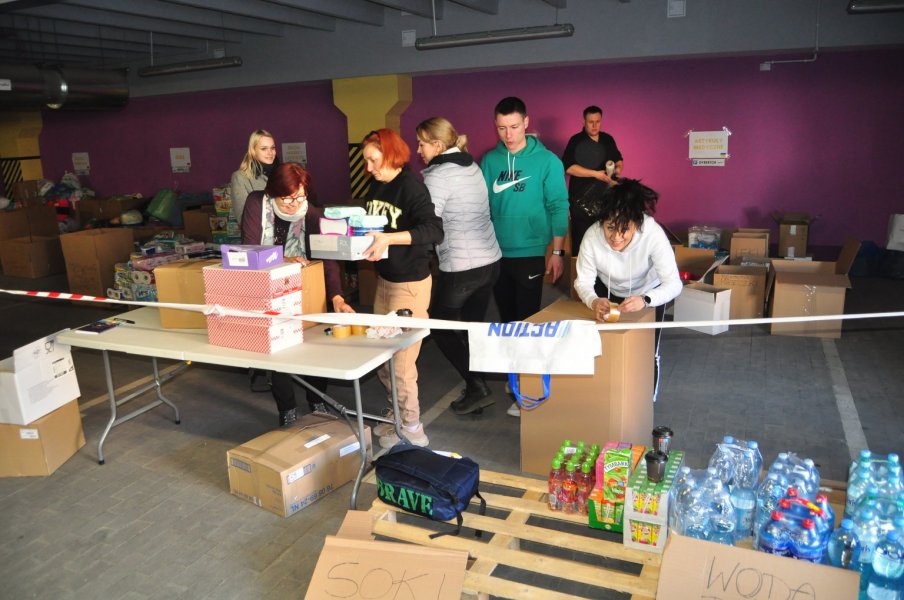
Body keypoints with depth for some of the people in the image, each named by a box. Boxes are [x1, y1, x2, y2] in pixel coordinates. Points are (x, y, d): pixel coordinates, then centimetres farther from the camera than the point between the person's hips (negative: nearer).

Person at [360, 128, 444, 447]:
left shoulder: (411, 185, -16)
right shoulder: (376, 185, 7)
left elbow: (434, 230, -28)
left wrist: (389, 238, -39)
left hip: (410, 283, -8)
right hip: (384, 279, 8)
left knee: (401, 361, -1)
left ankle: (412, 430, 17)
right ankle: (399, 413, 32)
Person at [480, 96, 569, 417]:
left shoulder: (547, 161, -7)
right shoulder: (489, 161, 3)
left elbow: (558, 207, -6)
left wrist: (557, 251, -9)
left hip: (530, 254, -4)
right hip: (496, 254, 4)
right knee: (507, 318, 15)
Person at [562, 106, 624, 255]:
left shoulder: (608, 139, 12)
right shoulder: (576, 141, -6)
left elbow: (618, 159, 23)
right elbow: (568, 167, -17)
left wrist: (618, 168, -2)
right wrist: (596, 174, -21)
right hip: (582, 198, -5)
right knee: (581, 237, -5)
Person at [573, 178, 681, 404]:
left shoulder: (653, 234, -39)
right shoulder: (592, 237, -35)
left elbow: (674, 284, -37)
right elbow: (583, 281, -24)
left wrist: (645, 300, -57)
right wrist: (593, 302, -47)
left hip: (648, 292, -1)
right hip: (607, 292, 1)